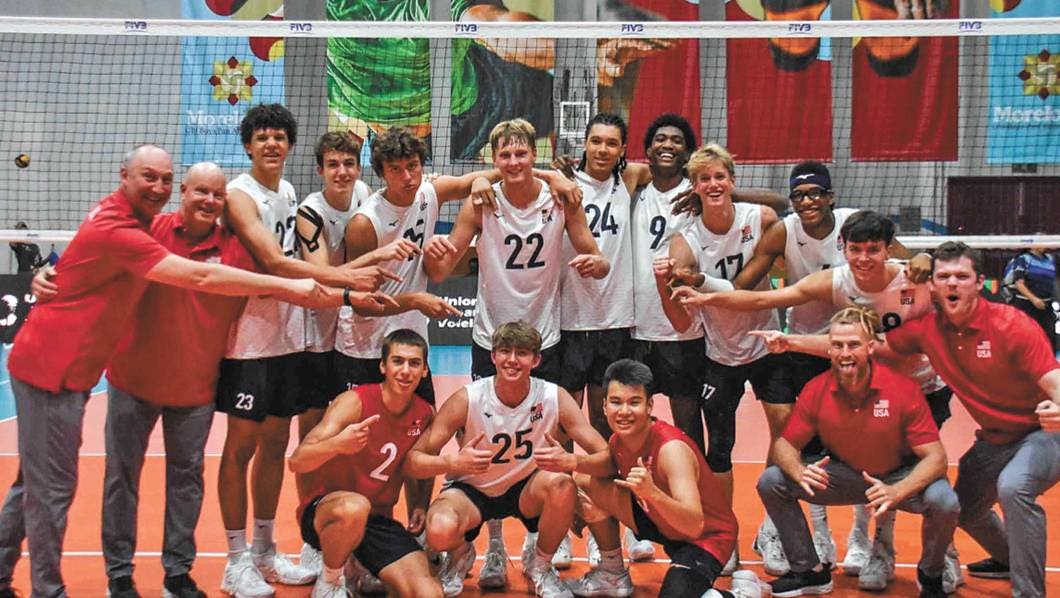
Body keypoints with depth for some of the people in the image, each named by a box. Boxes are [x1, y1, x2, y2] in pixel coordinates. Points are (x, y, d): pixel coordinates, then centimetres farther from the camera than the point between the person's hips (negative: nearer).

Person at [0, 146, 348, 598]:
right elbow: (200, 277, -30)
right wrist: (287, 286, -28)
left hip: (60, 366, 10)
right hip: (50, 368, -10)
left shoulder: (132, 218, 7)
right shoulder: (116, 229, -24)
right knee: (51, 489, -2)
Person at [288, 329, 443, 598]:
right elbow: (296, 463, -26)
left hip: (379, 521, 3)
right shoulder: (354, 402, -17)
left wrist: (420, 505, 1)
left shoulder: (425, 414, -1)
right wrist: (337, 444, -46)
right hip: (323, 510, -2)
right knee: (355, 507, -39)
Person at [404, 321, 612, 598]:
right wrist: (453, 462, -43)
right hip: (470, 490, -1)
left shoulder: (555, 398, -18)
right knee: (440, 530, -34)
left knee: (562, 484, -32)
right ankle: (461, 556, 8)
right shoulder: (467, 399, -21)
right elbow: (411, 461, -22)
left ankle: (539, 564, -1)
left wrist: (571, 461, -42)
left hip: (526, 489, 1)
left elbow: (606, 459, -19)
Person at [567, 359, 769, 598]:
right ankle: (613, 574, 11)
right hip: (661, 523, 7)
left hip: (706, 536, -7)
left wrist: (652, 492, -54)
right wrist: (594, 508, -19)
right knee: (585, 482, -6)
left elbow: (694, 526, -38)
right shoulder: (617, 441, -9)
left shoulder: (671, 448, -30)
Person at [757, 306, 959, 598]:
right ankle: (809, 571, 6)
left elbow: (935, 457, -24)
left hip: (899, 477, -2)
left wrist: (896, 492, -42)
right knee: (771, 482, -15)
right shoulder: (816, 390, -16)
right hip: (843, 474, 3)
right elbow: (785, 444, -7)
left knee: (944, 502, -33)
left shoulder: (904, 389, -24)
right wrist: (800, 472, -32)